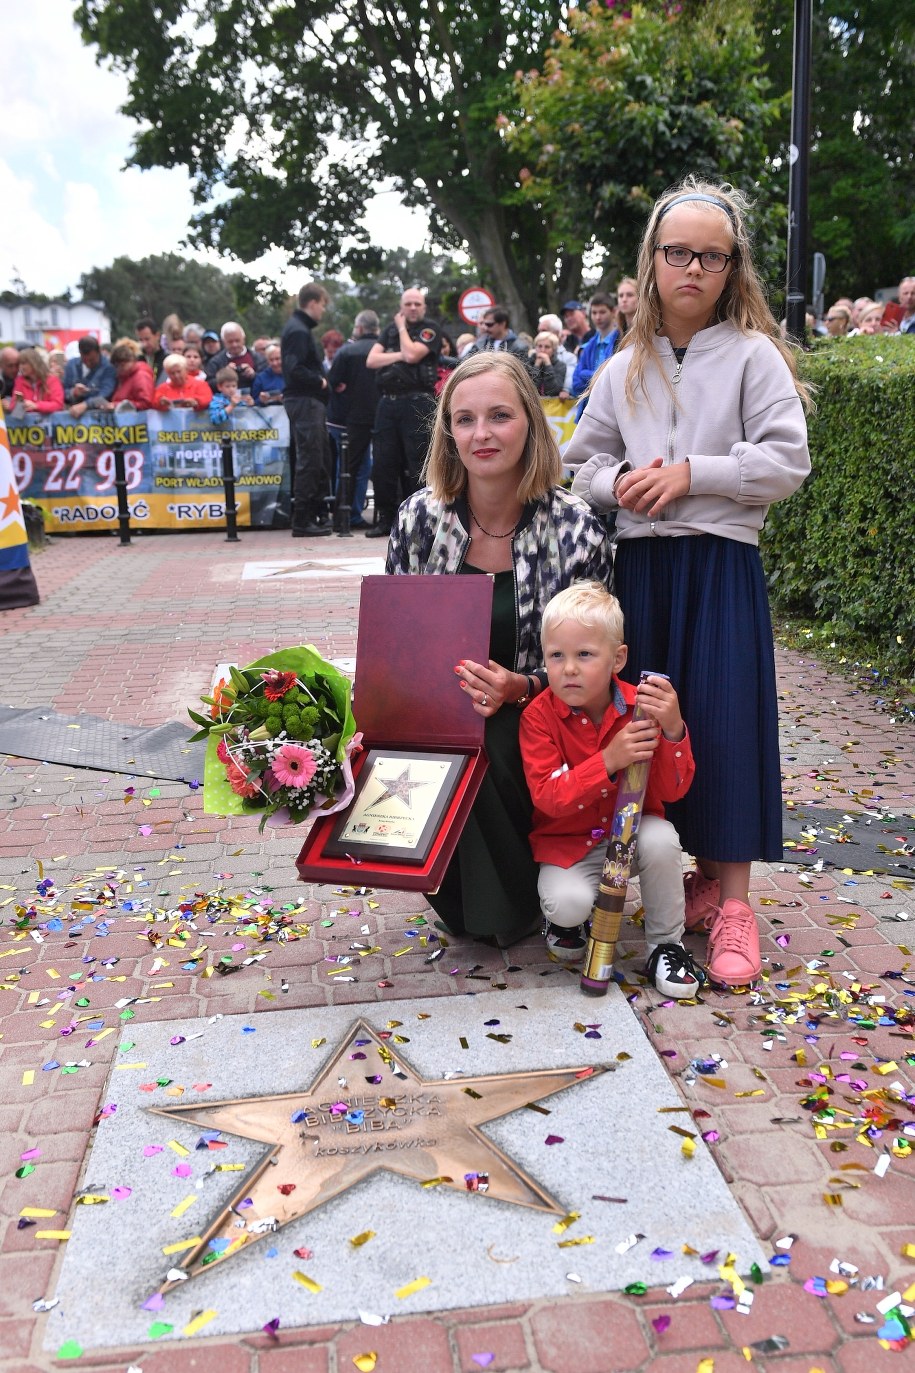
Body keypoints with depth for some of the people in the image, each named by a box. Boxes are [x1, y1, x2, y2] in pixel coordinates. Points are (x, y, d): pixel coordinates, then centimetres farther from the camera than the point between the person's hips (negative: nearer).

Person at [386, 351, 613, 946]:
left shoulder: (578, 530, -11)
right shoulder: (420, 517, -3)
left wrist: (519, 689, -26)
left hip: (532, 717, -2)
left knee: (482, 750, -33)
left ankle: (515, 906, 0)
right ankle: (465, 903, 6)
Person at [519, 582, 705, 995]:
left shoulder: (641, 707, -13)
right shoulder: (538, 716, -17)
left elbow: (674, 790, -16)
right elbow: (547, 797, -25)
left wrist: (672, 730, -35)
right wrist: (608, 761, -38)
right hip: (567, 841, -1)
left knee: (661, 840, -31)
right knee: (569, 903, -30)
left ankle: (666, 945, -7)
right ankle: (562, 917, 12)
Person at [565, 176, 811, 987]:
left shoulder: (753, 356, 1)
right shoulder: (624, 369, 12)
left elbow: (787, 462, -7)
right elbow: (583, 463, 17)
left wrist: (691, 474, -14)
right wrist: (619, 483, -4)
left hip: (720, 566, -4)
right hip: (640, 564, 4)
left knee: (722, 723, -6)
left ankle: (732, 901, 3)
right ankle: (695, 876, 20)